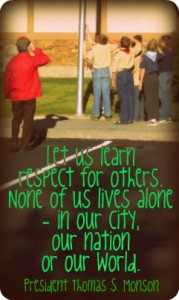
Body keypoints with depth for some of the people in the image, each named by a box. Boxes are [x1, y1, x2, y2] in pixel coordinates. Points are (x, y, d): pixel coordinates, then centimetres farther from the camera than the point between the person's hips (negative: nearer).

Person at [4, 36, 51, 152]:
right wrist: (36, 50, 8)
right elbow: (46, 59, 4)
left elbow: (7, 79, 6)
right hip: (29, 95, -4)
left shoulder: (12, 61, 2)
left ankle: (14, 144, 12)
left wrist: (8, 94, 16)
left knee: (16, 119, 14)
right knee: (28, 120, 5)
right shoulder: (32, 59, -11)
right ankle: (24, 145, 3)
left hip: (16, 96, 4)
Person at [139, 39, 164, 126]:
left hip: (147, 77, -4)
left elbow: (143, 70, -13)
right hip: (155, 77, 4)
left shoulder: (145, 56, -12)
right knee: (155, 98, 8)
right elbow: (162, 55, 26)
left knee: (148, 98, 1)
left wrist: (141, 82, -10)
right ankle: (156, 118, 10)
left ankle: (151, 118, -1)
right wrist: (157, 48, 29)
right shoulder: (157, 55, 1)